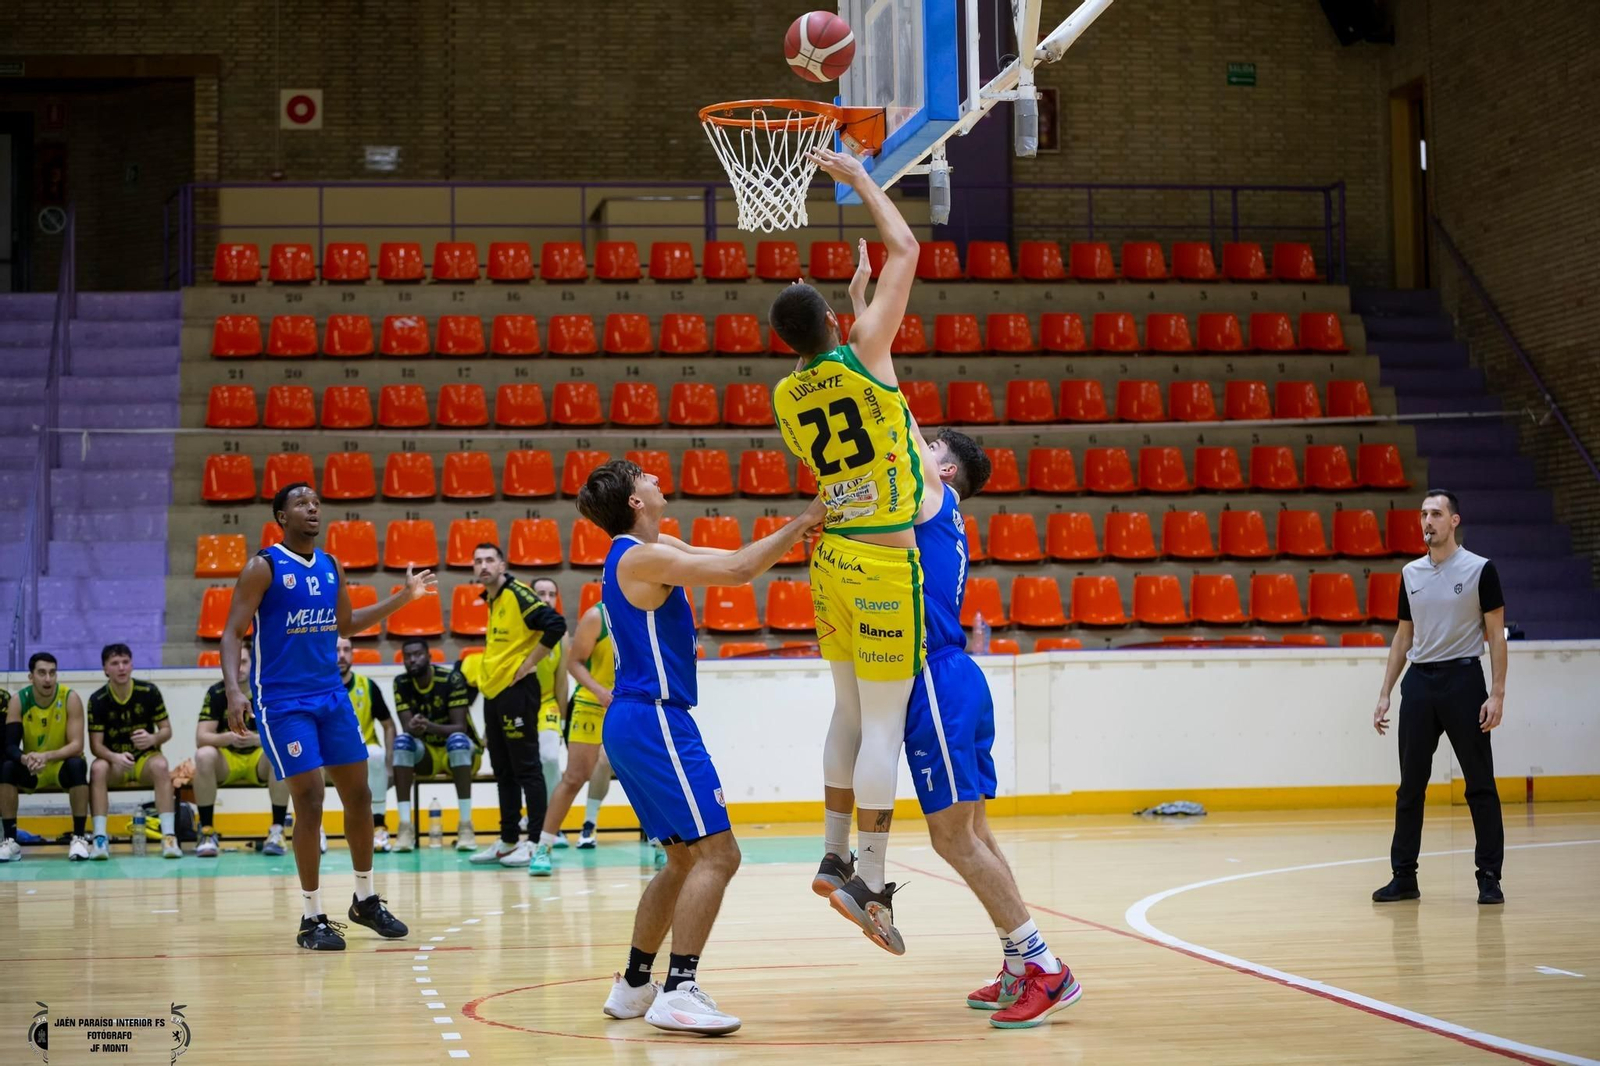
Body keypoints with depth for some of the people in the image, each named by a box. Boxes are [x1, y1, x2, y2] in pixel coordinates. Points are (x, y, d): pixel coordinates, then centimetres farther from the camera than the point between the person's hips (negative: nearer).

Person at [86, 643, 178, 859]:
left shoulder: (149, 692, -6)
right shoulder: (98, 700, -7)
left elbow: (167, 730, 0)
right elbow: (96, 745, -11)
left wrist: (153, 739, -24)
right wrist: (115, 757, -32)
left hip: (145, 759, 0)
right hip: (115, 762, 0)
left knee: (160, 765, -34)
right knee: (98, 768, -33)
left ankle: (169, 836, -35)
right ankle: (100, 838, -33)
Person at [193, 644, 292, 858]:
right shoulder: (216, 693, -6)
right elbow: (201, 738, -13)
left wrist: (257, 738, -35)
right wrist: (227, 738, -34)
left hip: (259, 759, 0)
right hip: (226, 761, 0)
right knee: (204, 755, -32)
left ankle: (277, 830, -24)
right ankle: (207, 832, -24)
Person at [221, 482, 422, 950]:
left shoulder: (332, 567, 9)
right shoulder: (264, 567, -9)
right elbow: (232, 633, -12)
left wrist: (402, 597, 16)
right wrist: (234, 690, -26)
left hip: (332, 695, 6)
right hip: (283, 701, -6)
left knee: (359, 795, 8)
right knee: (310, 802, -10)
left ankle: (365, 900, 25)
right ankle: (312, 918, 1)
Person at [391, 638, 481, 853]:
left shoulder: (451, 679, -18)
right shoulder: (402, 684, -6)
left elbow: (460, 727, -23)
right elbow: (407, 728, -13)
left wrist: (430, 726, -42)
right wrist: (414, 727, -39)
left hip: (458, 751, -3)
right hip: (426, 753, 3)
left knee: (457, 739, -37)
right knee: (402, 741, -28)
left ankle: (465, 826, -37)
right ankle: (406, 827, -32)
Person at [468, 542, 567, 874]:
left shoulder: (517, 595, -11)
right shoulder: (491, 601, 15)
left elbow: (556, 625, -22)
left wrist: (529, 664, -17)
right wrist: (488, 668, 14)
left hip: (516, 690, -9)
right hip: (493, 692, 9)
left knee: (526, 768, -7)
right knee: (503, 772, 13)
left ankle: (539, 843, -5)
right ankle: (508, 840, 20)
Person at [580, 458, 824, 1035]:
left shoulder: (651, 549, 16)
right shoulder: (641, 557, -14)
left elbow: (732, 560, 15)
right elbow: (737, 570, -20)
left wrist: (804, 529, 2)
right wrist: (803, 521, -11)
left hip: (635, 722, 10)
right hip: (654, 720, -10)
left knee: (687, 858, 17)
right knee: (717, 854, -13)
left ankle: (633, 986, 21)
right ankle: (678, 992, -17)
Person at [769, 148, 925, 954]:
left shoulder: (787, 395, 5)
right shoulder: (860, 352, -11)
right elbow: (905, 249, -3)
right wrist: (857, 177, 8)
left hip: (832, 555, 7)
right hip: (884, 562, -6)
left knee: (850, 712, 17)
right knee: (883, 724, -4)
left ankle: (835, 858, 22)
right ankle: (869, 882, -3)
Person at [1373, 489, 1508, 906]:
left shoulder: (1480, 570, -3)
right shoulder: (1411, 573, 10)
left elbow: (1496, 634, -4)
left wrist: (1497, 693, -11)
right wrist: (1385, 693, 11)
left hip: (1463, 679, -4)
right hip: (1418, 683, 4)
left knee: (1480, 785, -1)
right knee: (1410, 786, 5)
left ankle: (1490, 878, 6)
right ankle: (1404, 877, 11)